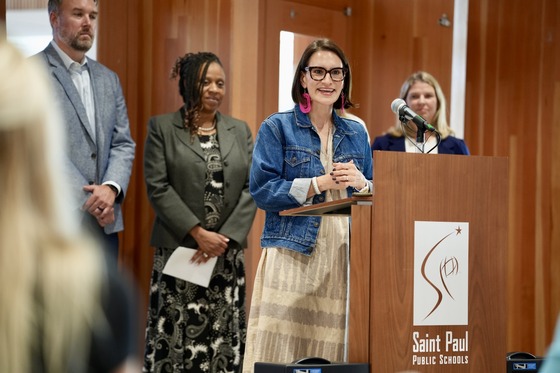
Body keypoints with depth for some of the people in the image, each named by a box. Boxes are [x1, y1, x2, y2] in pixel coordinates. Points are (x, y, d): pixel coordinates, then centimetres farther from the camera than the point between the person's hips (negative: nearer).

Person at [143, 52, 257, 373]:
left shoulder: (241, 130, 13)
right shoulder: (162, 127, 3)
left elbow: (253, 187, 4)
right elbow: (157, 187, -6)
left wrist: (225, 237, -9)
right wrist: (198, 233, -14)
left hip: (228, 253, 3)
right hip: (179, 250, -3)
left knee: (223, 335, 2)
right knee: (176, 334, -3)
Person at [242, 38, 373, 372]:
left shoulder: (357, 133, 16)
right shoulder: (277, 128, 5)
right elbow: (262, 189, -5)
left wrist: (361, 183, -5)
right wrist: (322, 183, -10)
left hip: (345, 256, 3)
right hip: (293, 254, -3)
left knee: (335, 344, -2)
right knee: (282, 344, -9)